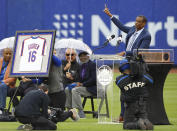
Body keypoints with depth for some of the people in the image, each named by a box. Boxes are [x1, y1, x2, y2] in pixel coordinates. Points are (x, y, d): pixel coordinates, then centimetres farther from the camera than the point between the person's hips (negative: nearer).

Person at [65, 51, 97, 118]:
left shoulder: (92, 65, -11)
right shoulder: (83, 66, 16)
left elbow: (93, 79, -20)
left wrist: (82, 84, -20)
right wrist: (79, 83, -2)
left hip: (92, 88, -9)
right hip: (84, 86, 9)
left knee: (75, 90, -29)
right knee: (67, 89, -3)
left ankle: (81, 113, -30)